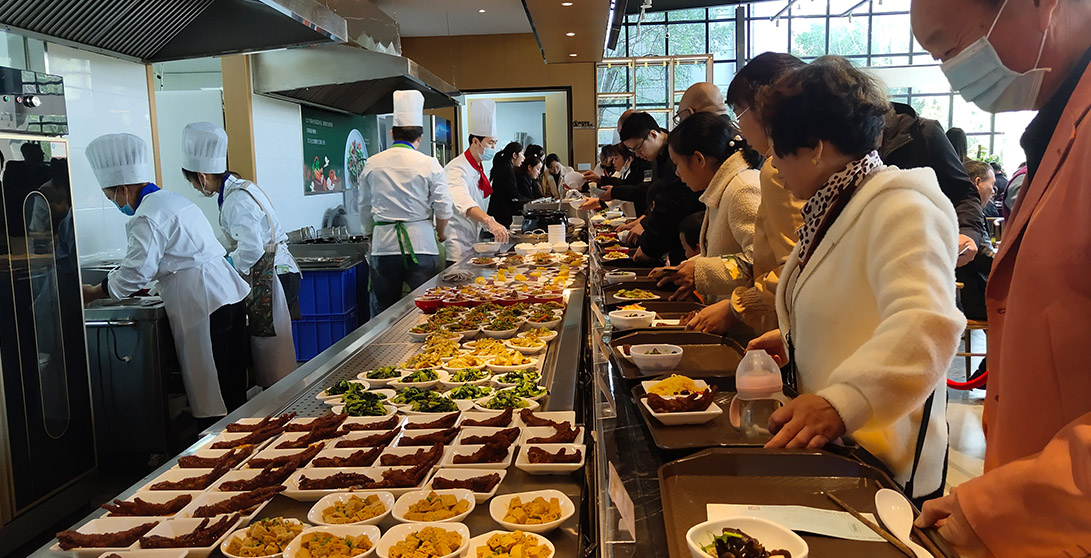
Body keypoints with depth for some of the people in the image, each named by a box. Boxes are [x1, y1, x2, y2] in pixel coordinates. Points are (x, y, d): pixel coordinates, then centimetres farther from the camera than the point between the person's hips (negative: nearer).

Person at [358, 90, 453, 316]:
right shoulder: (429, 164, -5)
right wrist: (441, 233, 15)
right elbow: (444, 208, -5)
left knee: (383, 312, 11)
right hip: (420, 244, -2)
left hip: (383, 246, 3)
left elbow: (364, 210, 14)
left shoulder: (372, 164, 5)